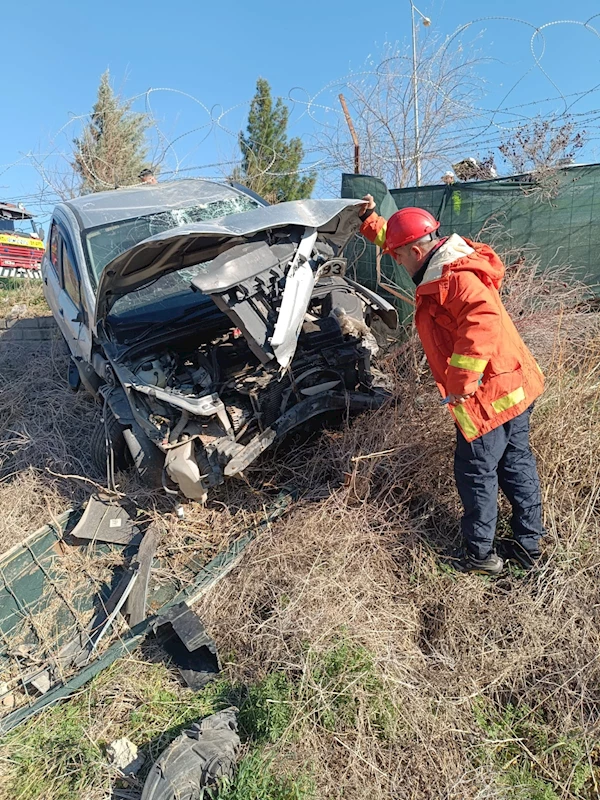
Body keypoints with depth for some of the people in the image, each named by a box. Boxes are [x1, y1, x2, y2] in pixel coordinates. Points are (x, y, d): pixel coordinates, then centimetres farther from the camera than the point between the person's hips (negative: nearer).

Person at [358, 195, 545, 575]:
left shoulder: (453, 278, -20)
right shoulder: (449, 263, 11)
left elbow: (483, 321, -37)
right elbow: (400, 237, 28)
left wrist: (461, 380, -33)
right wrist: (370, 221, 26)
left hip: (489, 396, -10)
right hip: (515, 385, 10)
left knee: (476, 473, 4)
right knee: (516, 463, 17)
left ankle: (479, 555, 20)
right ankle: (529, 543, 32)